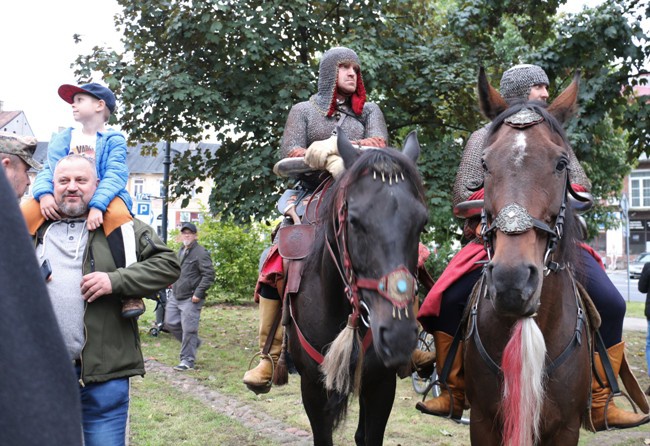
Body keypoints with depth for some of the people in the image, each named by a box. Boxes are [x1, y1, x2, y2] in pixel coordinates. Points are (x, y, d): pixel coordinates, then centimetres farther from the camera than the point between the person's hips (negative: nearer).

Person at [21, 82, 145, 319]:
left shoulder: (114, 140, 4)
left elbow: (115, 175, -11)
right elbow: (48, 170, 7)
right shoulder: (62, 138, 19)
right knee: (25, 211, -24)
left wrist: (97, 205, -30)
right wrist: (44, 194, -18)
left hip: (102, 196, -4)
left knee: (118, 213, -39)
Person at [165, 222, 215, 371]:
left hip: (190, 298, -9)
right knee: (170, 323, 12)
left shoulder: (201, 253, -12)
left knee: (188, 329, -5)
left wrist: (198, 293, -20)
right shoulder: (181, 251, 16)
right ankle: (193, 342, 31)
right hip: (175, 296, 9)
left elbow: (209, 275, -17)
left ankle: (187, 360, 6)